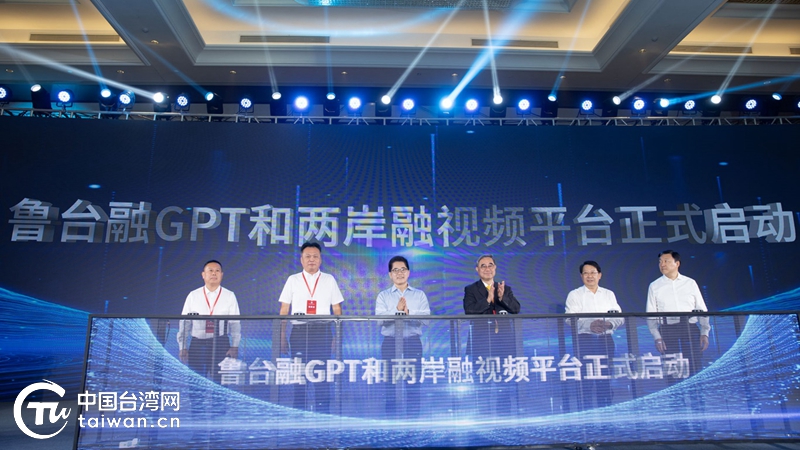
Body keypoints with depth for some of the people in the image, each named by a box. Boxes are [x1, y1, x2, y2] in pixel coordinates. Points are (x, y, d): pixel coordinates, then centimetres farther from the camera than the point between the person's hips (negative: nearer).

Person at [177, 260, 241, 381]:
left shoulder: (229, 296, 2)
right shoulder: (193, 296, 5)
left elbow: (235, 323, 1)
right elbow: (184, 323, 5)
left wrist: (235, 346, -6)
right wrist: (182, 347, 1)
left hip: (221, 344, -1)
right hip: (197, 344, 1)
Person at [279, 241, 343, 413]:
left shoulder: (329, 280, 9)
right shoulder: (293, 280, 9)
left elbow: (337, 310, 9)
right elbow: (284, 310, 8)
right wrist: (282, 337, 2)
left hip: (322, 332, 0)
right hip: (299, 331, 1)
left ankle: (323, 412, 8)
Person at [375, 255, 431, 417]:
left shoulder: (419, 295, 10)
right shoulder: (383, 296, 8)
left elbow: (426, 317, -6)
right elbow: (379, 317, -9)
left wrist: (408, 312, -20)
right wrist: (397, 310, -22)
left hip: (413, 343, 1)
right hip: (390, 343, 0)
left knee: (413, 383, 1)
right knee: (390, 383, 2)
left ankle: (413, 417, 11)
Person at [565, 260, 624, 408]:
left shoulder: (609, 294, 17)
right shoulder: (574, 294, 6)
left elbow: (620, 317, 7)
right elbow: (571, 319, -7)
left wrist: (609, 323, -15)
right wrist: (589, 325, -24)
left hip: (606, 338, 3)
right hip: (584, 339, -3)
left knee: (605, 377, 4)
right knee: (586, 377, -7)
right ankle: (587, 409, -1)